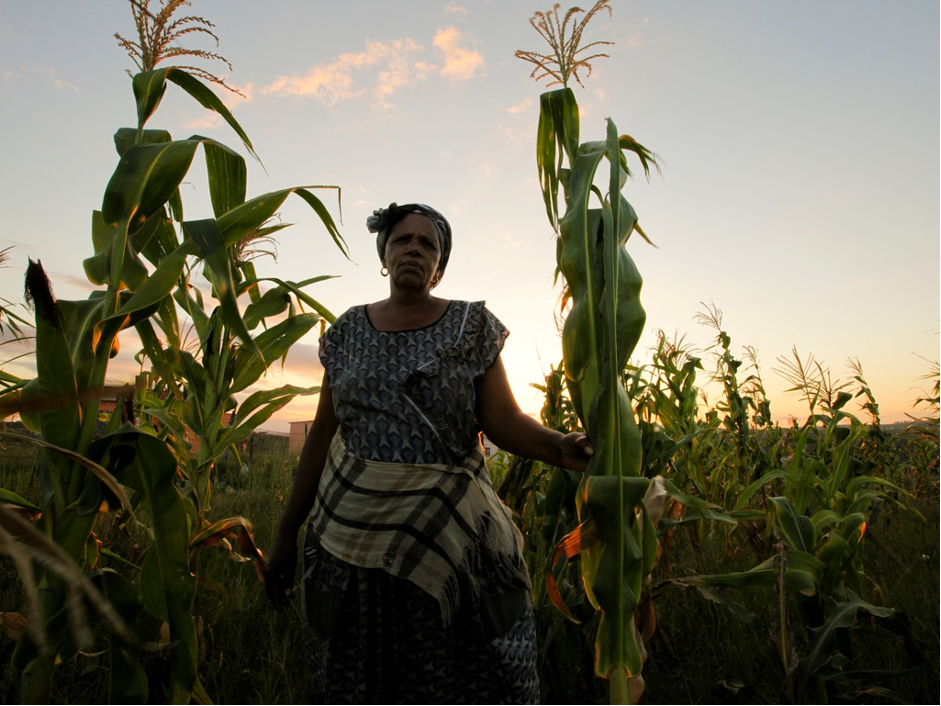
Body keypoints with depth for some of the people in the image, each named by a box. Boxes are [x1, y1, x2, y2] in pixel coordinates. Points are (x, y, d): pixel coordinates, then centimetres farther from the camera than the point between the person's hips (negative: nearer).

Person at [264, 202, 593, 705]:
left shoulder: (472, 326, 1)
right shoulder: (350, 330, 7)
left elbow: (502, 419, -5)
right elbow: (323, 432, 9)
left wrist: (559, 447, -26)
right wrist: (287, 533, 10)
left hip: (447, 534, -2)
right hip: (351, 531, 3)